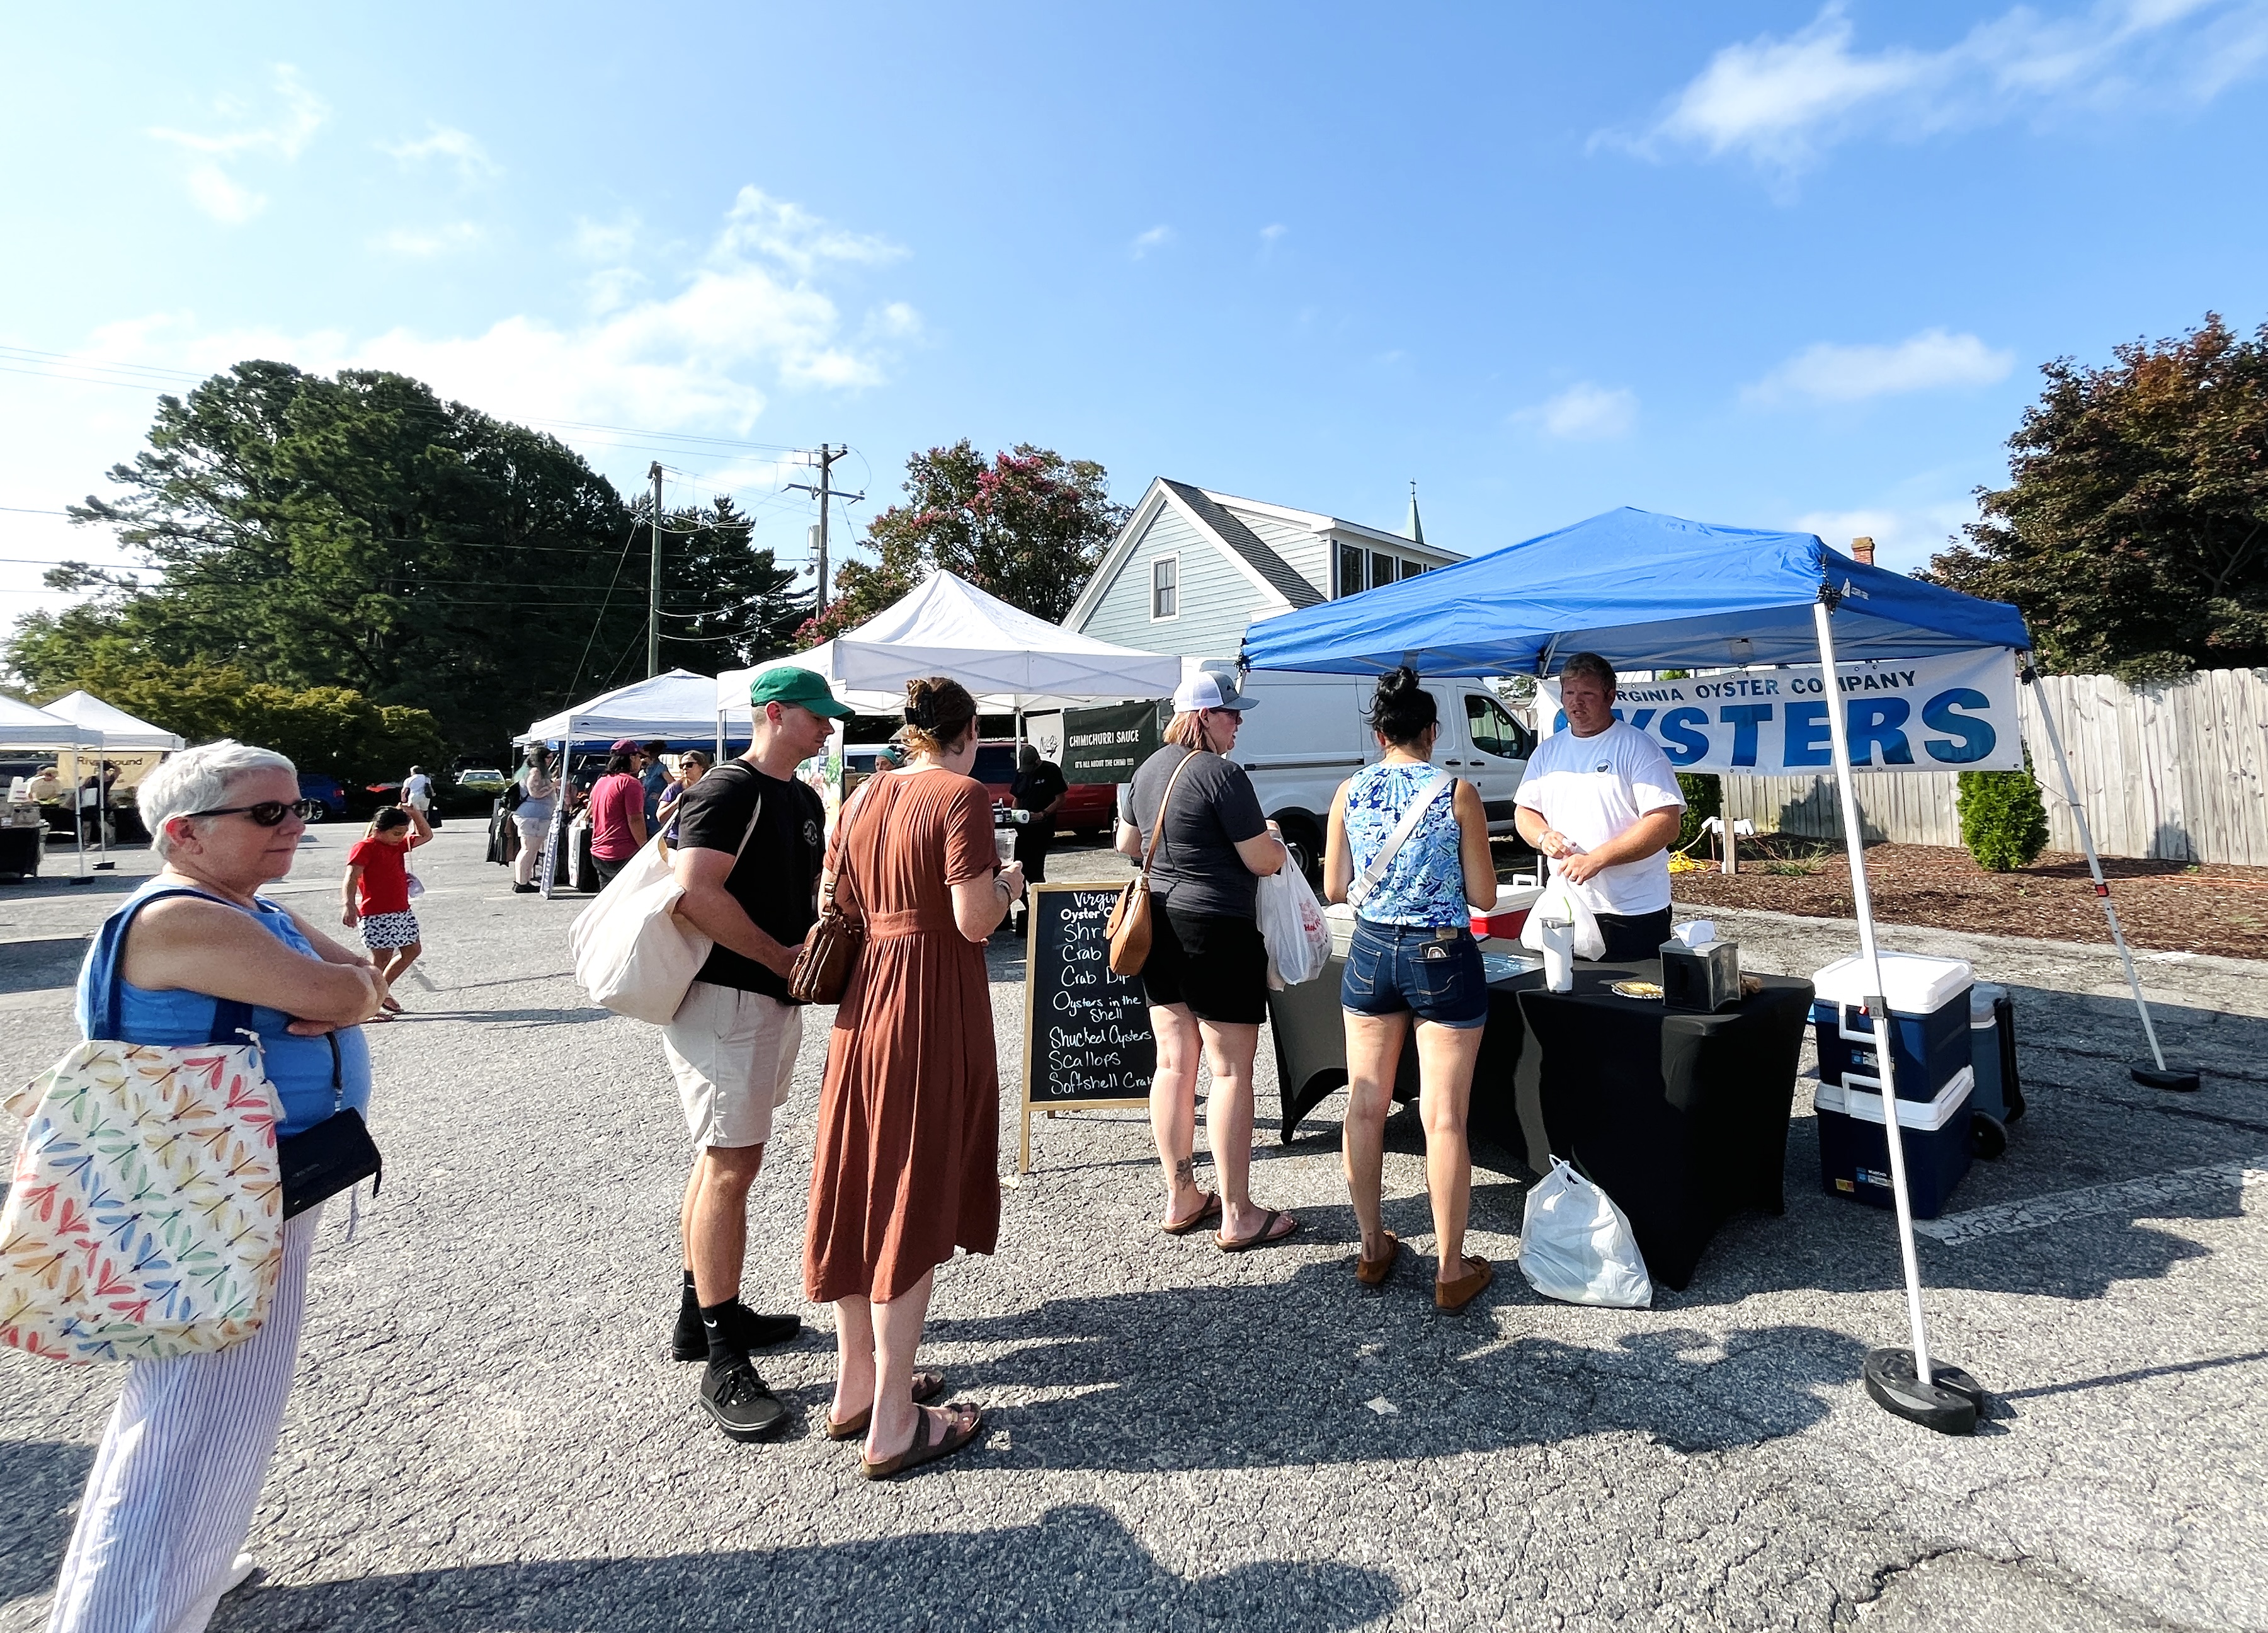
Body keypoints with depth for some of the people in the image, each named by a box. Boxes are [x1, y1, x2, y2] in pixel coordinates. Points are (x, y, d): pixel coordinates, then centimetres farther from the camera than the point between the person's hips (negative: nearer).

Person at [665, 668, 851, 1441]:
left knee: (726, 1156, 17)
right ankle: (722, 1362, 4)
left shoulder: (805, 799, 15)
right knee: (732, 1164, -6)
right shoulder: (728, 791, -14)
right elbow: (696, 894, -24)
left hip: (774, 1000, 9)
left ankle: (703, 1312, 31)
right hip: (724, 997, -9)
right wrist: (784, 957, -17)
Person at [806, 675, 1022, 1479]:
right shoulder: (962, 795, -13)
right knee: (913, 1206, 2)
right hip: (934, 1004, -7)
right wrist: (1009, 883, 1)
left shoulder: (869, 794, 8)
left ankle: (856, 1387, 33)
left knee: (859, 1194, 16)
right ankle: (893, 1427, 15)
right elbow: (975, 920, -18)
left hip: (867, 993, 7)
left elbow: (835, 900, 12)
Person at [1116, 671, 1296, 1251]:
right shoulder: (1222, 774, -17)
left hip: (1160, 926, 8)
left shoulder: (1149, 769, 8)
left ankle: (1181, 1201, 26)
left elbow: (1127, 844, 20)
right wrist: (1274, 838, 7)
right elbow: (1263, 861, -15)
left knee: (1174, 1064, 14)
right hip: (1218, 933, -8)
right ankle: (1237, 1216, 12)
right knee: (1231, 1072, 2)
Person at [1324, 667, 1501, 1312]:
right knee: (1444, 1119, 5)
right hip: (1443, 958, -3)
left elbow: (1334, 888, 4)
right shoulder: (1459, 793, -8)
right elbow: (1483, 896, -5)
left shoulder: (1350, 793, -1)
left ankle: (1373, 1248, 28)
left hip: (1371, 954, 3)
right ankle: (1451, 1270, 17)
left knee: (1365, 1107, 14)